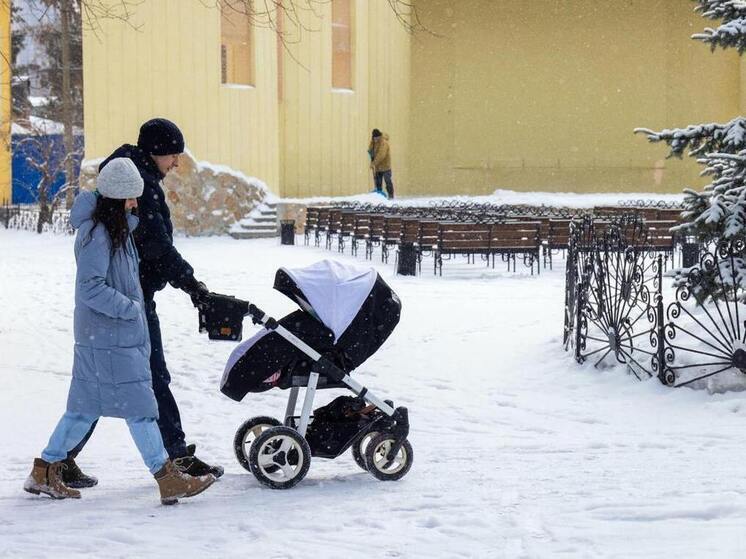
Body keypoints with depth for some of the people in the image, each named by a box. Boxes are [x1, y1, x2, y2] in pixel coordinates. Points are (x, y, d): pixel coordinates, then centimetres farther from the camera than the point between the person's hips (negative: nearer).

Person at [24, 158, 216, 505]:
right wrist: (129, 307, -16)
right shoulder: (96, 235, -17)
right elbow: (89, 287, -23)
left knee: (85, 407, 14)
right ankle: (169, 480, -2)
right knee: (139, 407, -6)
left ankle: (45, 473, 19)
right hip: (109, 340, -10)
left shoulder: (116, 228, 11)